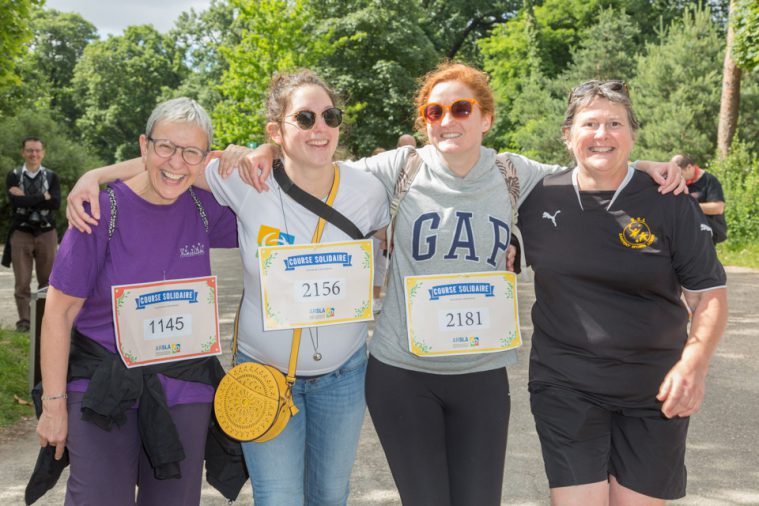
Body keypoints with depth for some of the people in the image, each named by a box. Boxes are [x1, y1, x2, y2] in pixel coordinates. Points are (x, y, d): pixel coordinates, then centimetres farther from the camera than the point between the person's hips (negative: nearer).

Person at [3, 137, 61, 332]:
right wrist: (43, 197, -13)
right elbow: (16, 202, -15)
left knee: (47, 280, 6)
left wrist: (27, 199, -13)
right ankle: (24, 320, 5)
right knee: (22, 282, -1)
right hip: (21, 233, -1)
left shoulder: (52, 177, 6)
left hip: (46, 233, 1)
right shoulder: (13, 176, 3)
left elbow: (56, 203, -11)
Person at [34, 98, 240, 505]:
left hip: (185, 389, 4)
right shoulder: (104, 210, -13)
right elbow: (59, 311, -8)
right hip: (103, 389, -3)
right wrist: (53, 403, -7)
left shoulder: (206, 209, -3)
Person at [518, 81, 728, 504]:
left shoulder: (670, 203, -6)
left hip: (654, 394, 0)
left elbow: (710, 293, -3)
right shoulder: (538, 197, -1)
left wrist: (695, 363, -17)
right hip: (565, 388, 0)